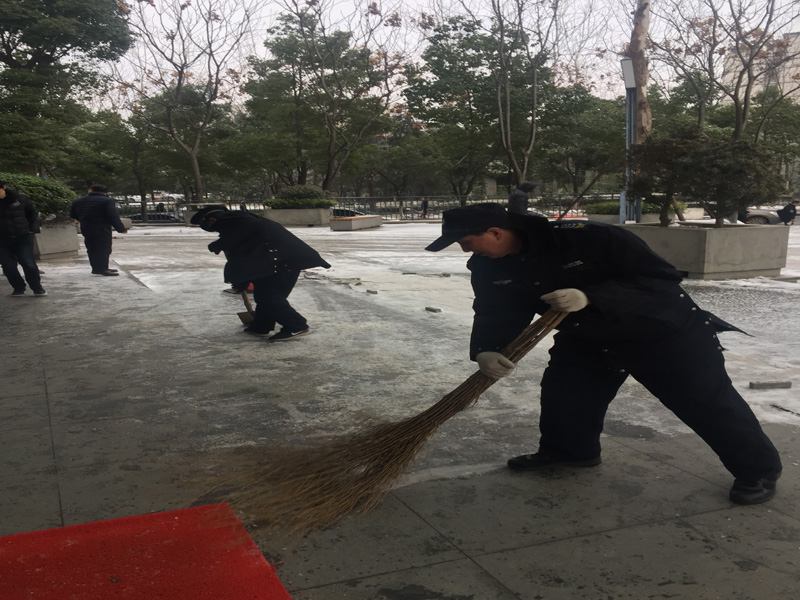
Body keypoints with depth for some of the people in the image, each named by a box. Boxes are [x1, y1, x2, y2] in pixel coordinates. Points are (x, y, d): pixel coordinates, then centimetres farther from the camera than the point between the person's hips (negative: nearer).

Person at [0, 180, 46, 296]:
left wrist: (34, 228, 0)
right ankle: (18, 288, 18)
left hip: (23, 237, -1)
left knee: (28, 263, -4)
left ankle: (37, 288, 11)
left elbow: (33, 212, 8)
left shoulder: (20, 198, -5)